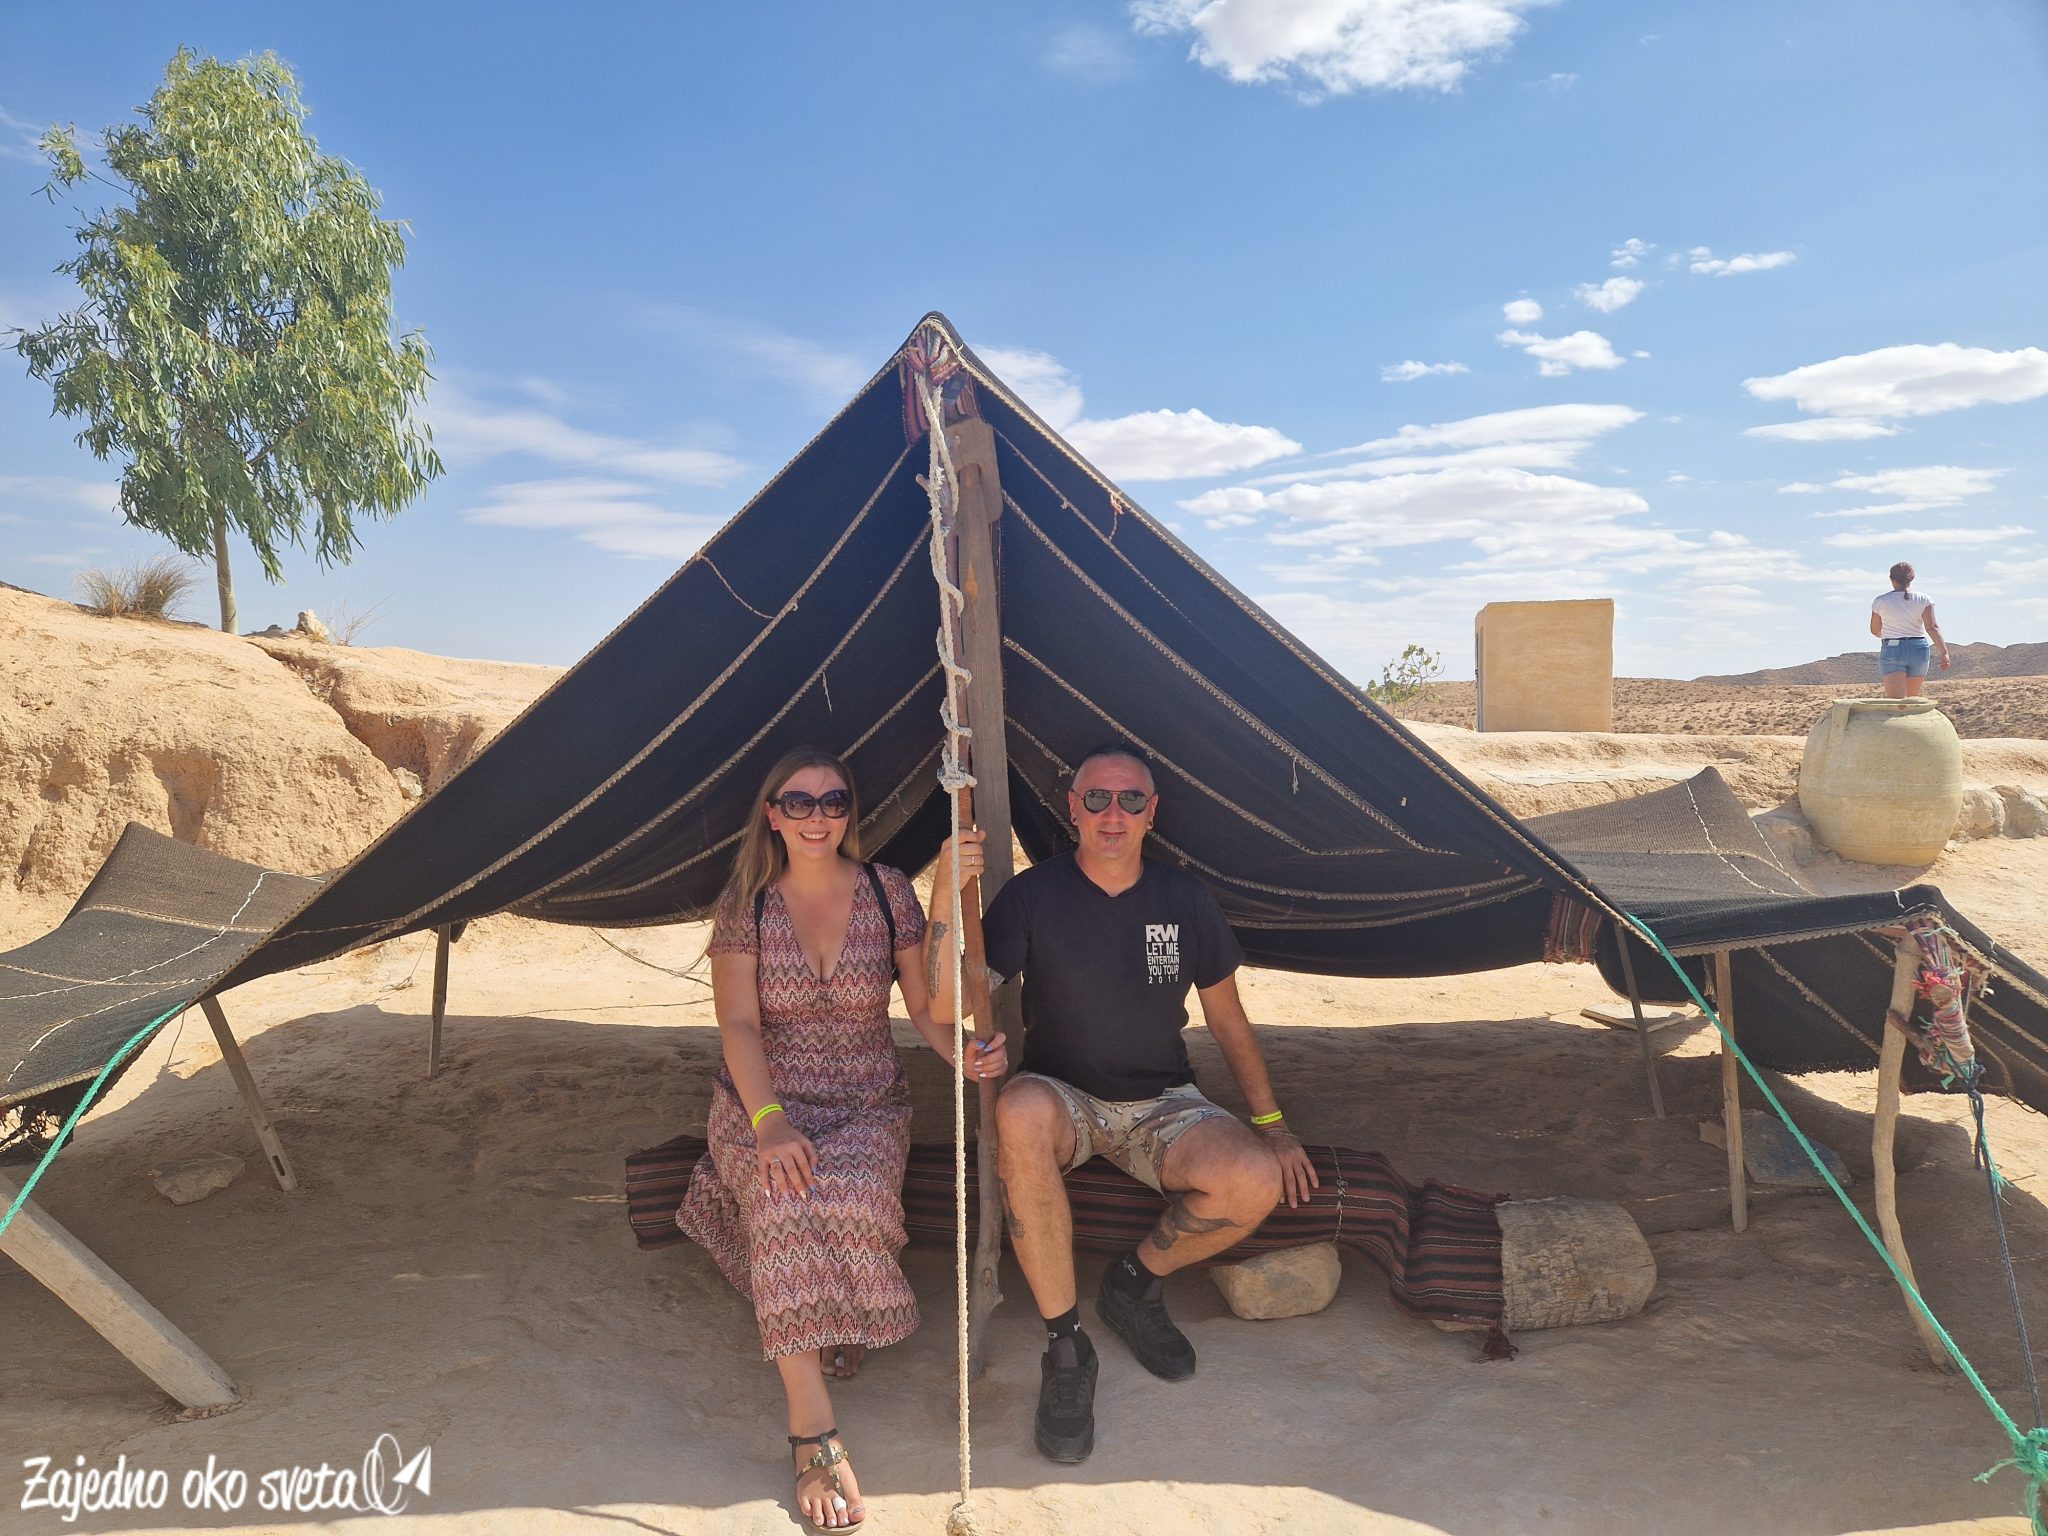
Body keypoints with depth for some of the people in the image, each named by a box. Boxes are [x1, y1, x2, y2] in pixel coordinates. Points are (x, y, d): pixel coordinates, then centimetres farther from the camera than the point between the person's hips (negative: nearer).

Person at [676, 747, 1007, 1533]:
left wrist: (965, 1055, -20)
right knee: (791, 1205, -31)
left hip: (869, 1106, 1)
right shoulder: (745, 905, -3)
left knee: (848, 1196, -31)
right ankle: (815, 1433, -27)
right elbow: (739, 1025, -9)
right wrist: (770, 1121, -24)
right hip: (765, 1102, -1)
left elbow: (926, 1005, 1)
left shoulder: (888, 891, -1)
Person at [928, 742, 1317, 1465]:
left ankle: (1136, 1282, 4)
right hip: (1065, 1102, -2)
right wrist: (946, 898, -32)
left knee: (1256, 1182, -28)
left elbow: (1227, 1018, 10)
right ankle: (1066, 1348, -22)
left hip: (1161, 1106, 2)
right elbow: (945, 1005, -18)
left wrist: (1271, 1124, 3)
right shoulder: (1033, 895, -9)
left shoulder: (1185, 899, 0)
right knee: (1021, 1110, -39)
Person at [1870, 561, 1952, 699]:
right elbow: (1931, 627, -10)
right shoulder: (1923, 599, 0)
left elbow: (1875, 630, 10)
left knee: (1895, 699, -11)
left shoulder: (1881, 600, 0)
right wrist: (1944, 652, -12)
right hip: (1918, 649, 2)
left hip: (1892, 650, -2)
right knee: (1913, 698, 17)